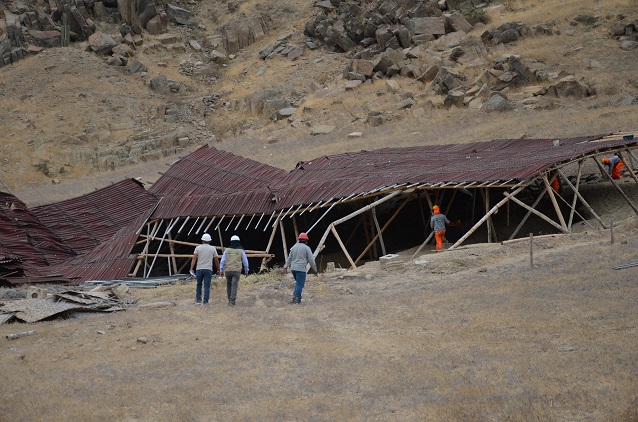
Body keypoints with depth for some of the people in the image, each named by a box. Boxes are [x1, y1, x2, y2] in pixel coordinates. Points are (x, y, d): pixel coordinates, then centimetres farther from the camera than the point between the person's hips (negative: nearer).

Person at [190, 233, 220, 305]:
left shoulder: (198, 248, 5)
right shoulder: (213, 249, 6)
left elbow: (194, 258, -6)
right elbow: (216, 261, 8)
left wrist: (191, 269, -9)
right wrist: (219, 270, 19)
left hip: (199, 269, 1)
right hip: (208, 269, -1)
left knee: (199, 284, 17)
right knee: (207, 286, -1)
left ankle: (198, 299, 14)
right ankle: (205, 301, -8)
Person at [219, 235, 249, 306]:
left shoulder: (227, 250, 2)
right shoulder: (241, 251, 0)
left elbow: (222, 261, 1)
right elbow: (245, 261, 5)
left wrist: (221, 270, 5)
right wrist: (246, 271, 17)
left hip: (228, 270, 2)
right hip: (237, 271, -2)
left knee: (229, 285, 18)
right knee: (234, 286, -4)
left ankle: (230, 299, 21)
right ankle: (232, 301, -14)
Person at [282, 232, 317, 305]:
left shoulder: (294, 247, 13)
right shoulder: (306, 248, -5)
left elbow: (289, 258, 16)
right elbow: (311, 260, -4)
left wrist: (286, 267, 19)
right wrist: (314, 268, 7)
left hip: (293, 268, 7)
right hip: (301, 269, -7)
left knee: (298, 283, 20)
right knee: (300, 284, -3)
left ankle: (294, 297, 14)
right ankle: (297, 299, -7)